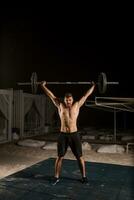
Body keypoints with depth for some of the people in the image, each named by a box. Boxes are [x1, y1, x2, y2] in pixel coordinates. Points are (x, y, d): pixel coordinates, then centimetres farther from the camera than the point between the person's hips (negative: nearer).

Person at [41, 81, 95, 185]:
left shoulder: (77, 105, 3)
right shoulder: (60, 105, 4)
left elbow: (86, 95, 7)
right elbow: (51, 95, 7)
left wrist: (93, 86, 10)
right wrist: (43, 86, 10)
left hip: (74, 135, 0)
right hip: (63, 135, 0)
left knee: (80, 157, 6)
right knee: (60, 157, 5)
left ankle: (84, 176, 20)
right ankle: (56, 177, 20)